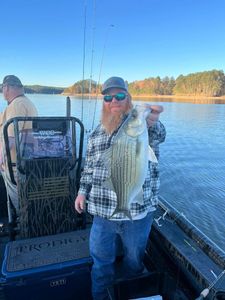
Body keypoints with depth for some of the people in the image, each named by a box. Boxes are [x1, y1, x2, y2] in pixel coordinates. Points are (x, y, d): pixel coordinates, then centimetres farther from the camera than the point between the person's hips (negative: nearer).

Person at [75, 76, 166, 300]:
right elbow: (89, 165, 14)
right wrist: (83, 191, 7)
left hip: (138, 211, -3)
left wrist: (152, 123, -54)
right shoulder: (98, 131, 6)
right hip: (102, 210, 3)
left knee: (134, 259, 20)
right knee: (101, 259, 19)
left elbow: (157, 136, -33)